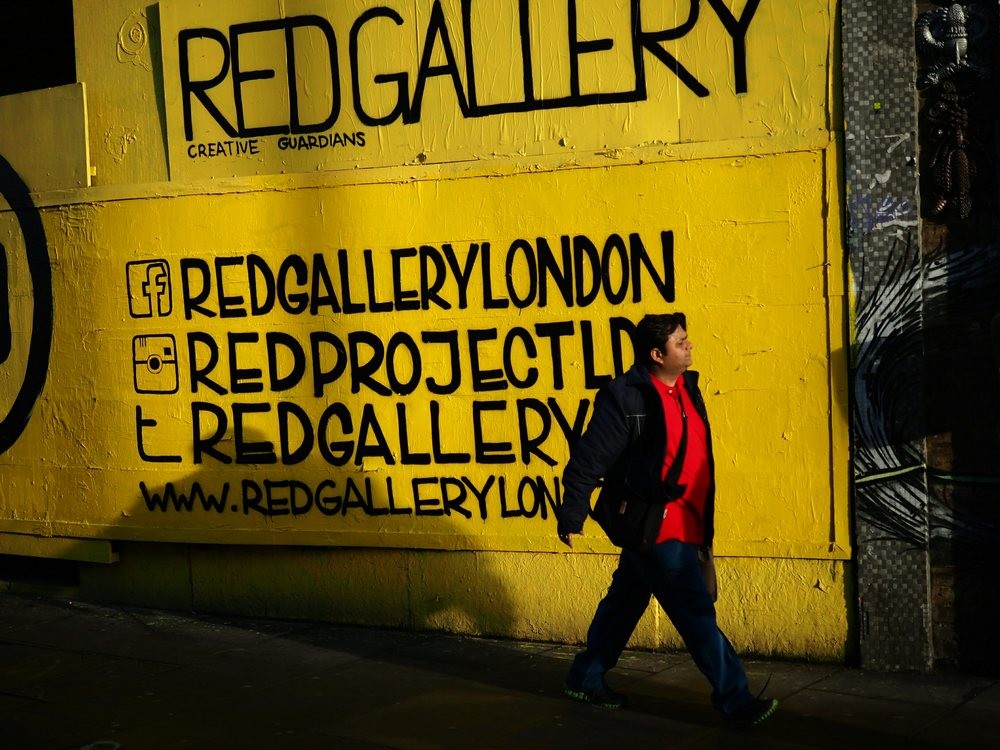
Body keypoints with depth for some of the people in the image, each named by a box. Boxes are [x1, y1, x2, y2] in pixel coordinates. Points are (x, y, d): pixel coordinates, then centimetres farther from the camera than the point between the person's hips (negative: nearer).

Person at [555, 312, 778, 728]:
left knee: (625, 601, 18)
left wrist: (704, 520, 21)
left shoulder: (686, 388, 10)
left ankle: (585, 679, 32)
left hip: (683, 523, 9)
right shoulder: (625, 397, -16)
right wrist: (571, 516, -13)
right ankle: (735, 699, 0)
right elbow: (589, 459, -15)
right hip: (653, 526, -9)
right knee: (695, 610, -6)